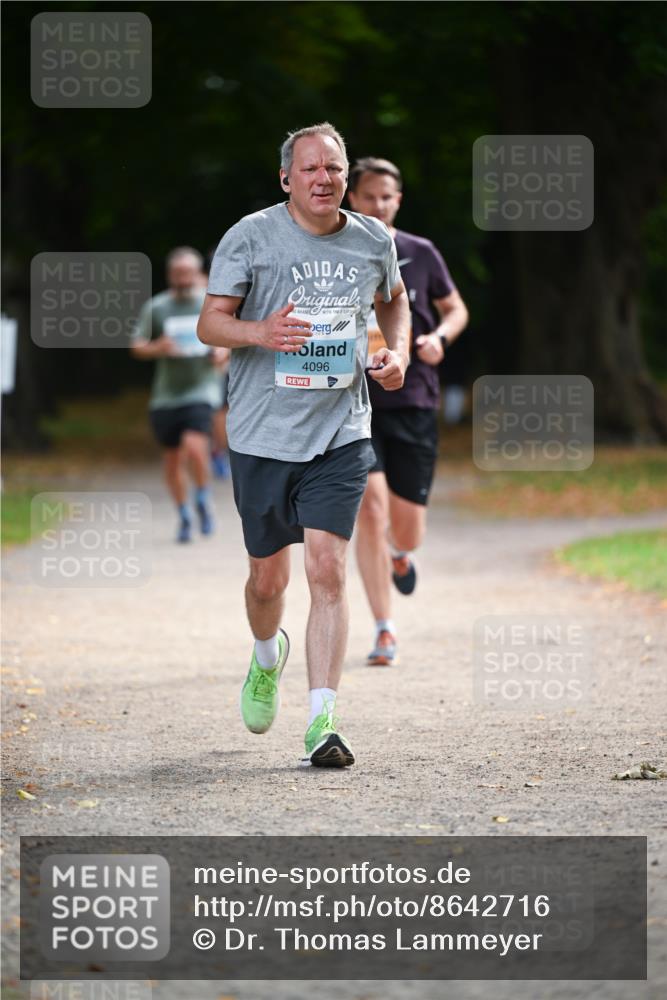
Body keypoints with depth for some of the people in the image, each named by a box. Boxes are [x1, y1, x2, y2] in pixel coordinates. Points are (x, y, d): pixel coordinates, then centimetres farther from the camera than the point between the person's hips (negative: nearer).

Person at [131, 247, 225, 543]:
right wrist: (157, 348, -16)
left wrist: (224, 352, -6)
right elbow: (137, 346, 5)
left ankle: (203, 500, 5)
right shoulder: (155, 307, 1)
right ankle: (184, 515, 29)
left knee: (194, 446, -22)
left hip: (201, 388, -2)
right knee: (173, 458, 8)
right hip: (167, 393, 2)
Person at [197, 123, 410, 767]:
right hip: (263, 435, 0)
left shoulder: (373, 241, 4)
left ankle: (322, 722, -13)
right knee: (268, 576, 10)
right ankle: (267, 657, 45)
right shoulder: (251, 237, -5)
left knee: (327, 571, -13)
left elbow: (393, 301, 24)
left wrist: (397, 353, 5)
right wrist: (259, 333, -24)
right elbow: (210, 323, -4)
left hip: (340, 434, 1)